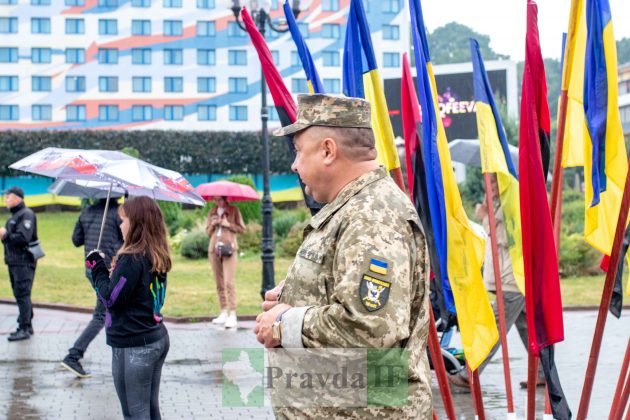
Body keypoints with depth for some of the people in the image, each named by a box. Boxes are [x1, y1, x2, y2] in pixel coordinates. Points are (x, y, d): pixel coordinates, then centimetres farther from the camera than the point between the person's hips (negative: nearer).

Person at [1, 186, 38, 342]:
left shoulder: (26, 215, -11)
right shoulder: (14, 216, 20)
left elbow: (23, 238, -23)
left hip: (24, 262, -10)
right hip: (14, 261, 10)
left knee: (22, 295, -11)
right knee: (21, 295, 13)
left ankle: (24, 329, -12)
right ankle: (27, 326, 20)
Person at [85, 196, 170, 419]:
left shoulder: (132, 259, -18)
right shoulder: (157, 257, 8)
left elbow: (110, 299, -16)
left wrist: (97, 268, -5)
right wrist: (104, 271, 8)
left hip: (133, 347, -9)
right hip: (157, 339, 9)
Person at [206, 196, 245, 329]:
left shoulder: (234, 210, 5)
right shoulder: (212, 212, 15)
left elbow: (242, 229, 4)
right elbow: (208, 232, 18)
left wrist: (228, 225, -9)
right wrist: (213, 224, -2)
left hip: (229, 248, -4)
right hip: (214, 248, 4)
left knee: (229, 282, -13)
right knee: (219, 283, 5)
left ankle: (232, 315, -15)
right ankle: (223, 313, 12)